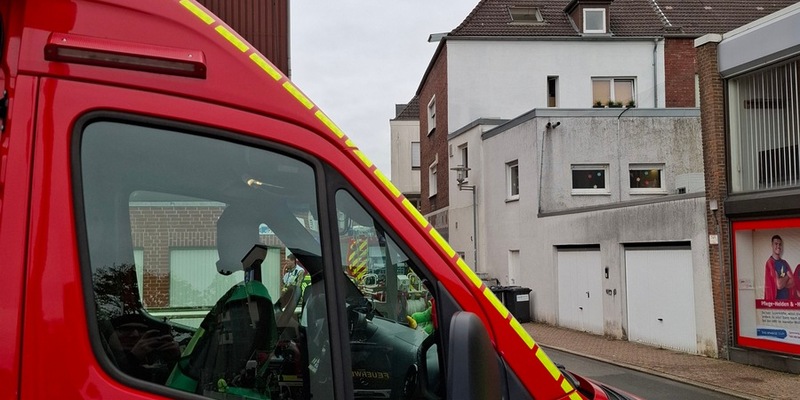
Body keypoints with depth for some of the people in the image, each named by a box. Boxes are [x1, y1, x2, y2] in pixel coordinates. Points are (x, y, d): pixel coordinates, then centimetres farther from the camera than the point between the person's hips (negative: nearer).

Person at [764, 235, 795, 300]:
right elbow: (778, 285, -15)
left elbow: (792, 282, 5)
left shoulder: (785, 263, 13)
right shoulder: (770, 263, -9)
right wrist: (787, 277, 2)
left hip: (787, 299, 7)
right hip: (775, 299, -6)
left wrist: (782, 282, -12)